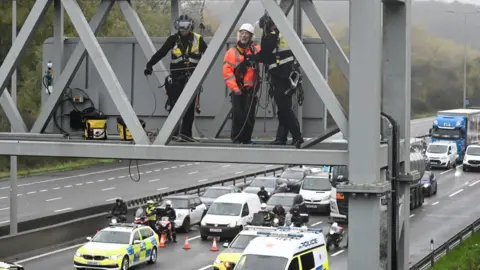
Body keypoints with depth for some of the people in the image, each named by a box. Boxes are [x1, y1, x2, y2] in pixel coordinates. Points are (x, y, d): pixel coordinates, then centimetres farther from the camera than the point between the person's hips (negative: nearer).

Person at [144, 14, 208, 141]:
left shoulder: (198, 39, 4)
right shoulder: (173, 39, 3)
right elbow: (161, 52, -2)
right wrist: (150, 64, -13)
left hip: (192, 77, 1)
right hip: (176, 77, 0)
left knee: (190, 106, 0)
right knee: (175, 104, -6)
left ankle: (186, 133, 5)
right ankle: (172, 132, -2)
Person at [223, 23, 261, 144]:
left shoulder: (256, 50, 10)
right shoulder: (232, 52, -1)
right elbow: (227, 72, -7)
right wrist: (234, 87, -16)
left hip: (251, 89, 4)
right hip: (238, 90, -3)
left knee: (250, 116, 5)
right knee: (238, 115, -8)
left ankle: (247, 138, 14)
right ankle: (236, 138, 1)